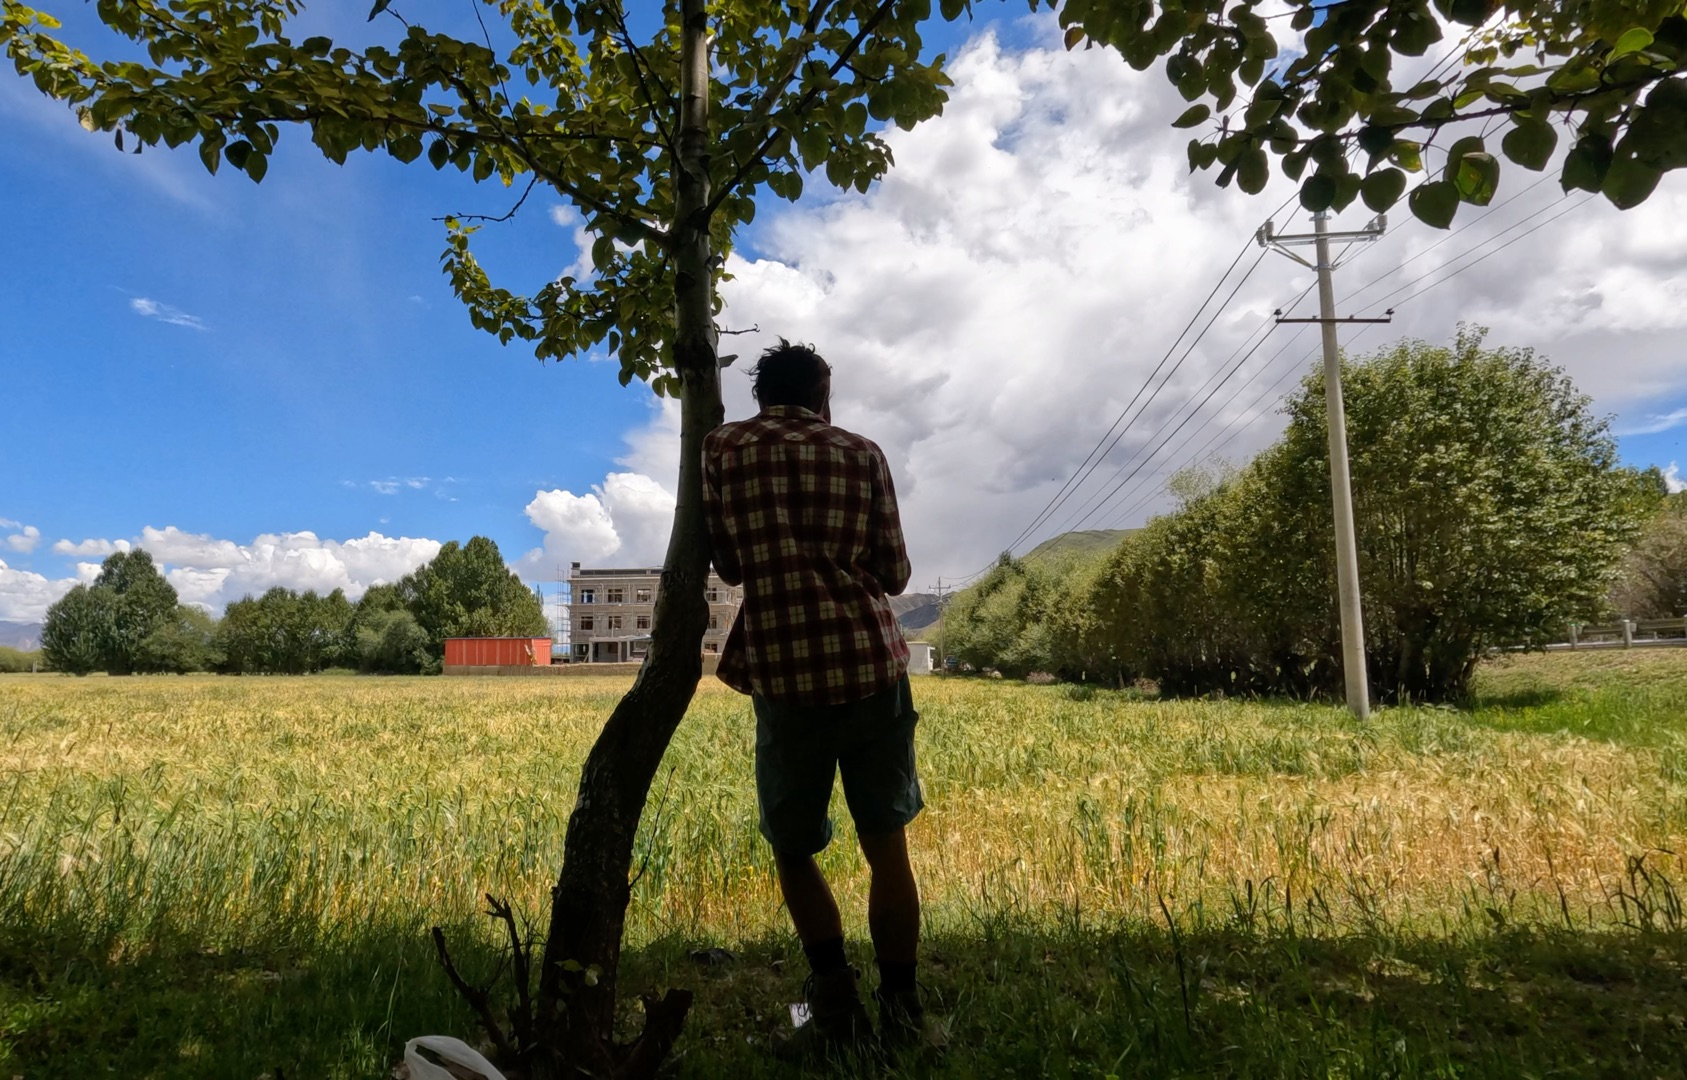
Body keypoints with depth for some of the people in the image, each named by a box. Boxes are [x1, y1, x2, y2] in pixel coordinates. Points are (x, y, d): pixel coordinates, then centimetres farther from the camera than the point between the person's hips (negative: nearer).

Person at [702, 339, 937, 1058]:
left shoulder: (723, 449, 7)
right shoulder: (861, 453, 8)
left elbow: (728, 566, 12)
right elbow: (894, 573, 9)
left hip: (784, 673, -1)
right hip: (872, 663, 1)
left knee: (793, 849, 16)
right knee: (886, 843, 13)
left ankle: (837, 1008, 12)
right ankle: (901, 1012, 17)